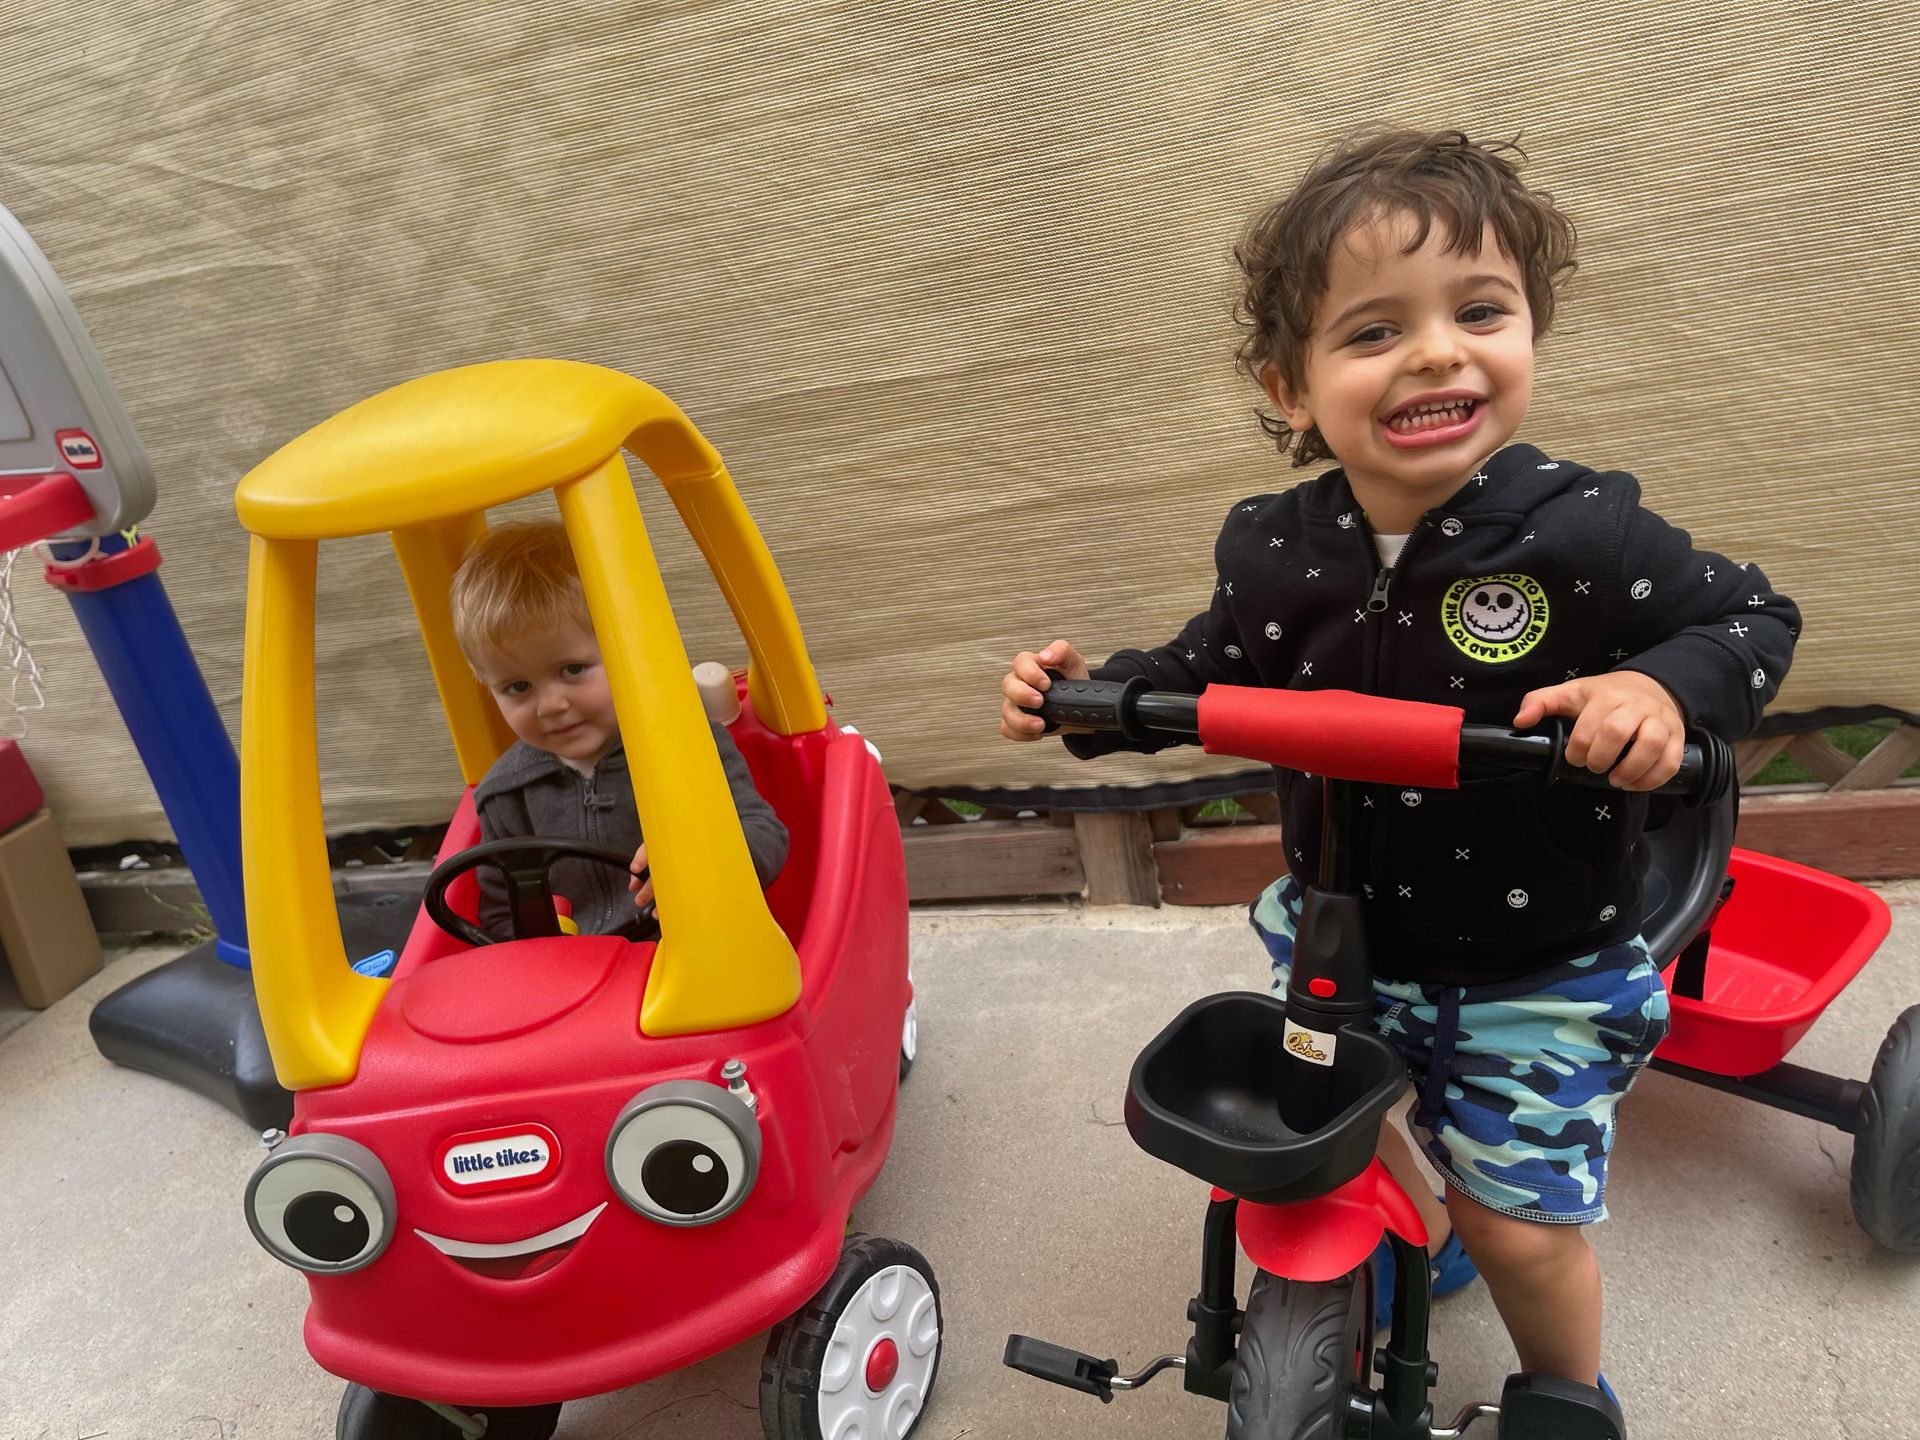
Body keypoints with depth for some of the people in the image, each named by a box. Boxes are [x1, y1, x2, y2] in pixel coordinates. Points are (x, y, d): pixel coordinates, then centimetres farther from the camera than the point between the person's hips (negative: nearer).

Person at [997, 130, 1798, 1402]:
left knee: (1522, 1227, 6)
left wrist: (1665, 688, -31)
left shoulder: (1583, 533, -23)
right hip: (1341, 937, 4)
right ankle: (1422, 1236, 60)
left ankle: (1569, 1395, 41)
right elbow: (1212, 675, 6)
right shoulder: (1273, 552, -12)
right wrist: (1095, 691, -10)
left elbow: (1754, 620, -10)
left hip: (1539, 965, -3)